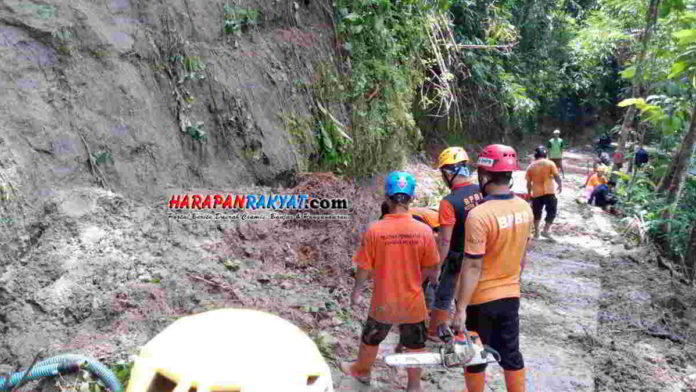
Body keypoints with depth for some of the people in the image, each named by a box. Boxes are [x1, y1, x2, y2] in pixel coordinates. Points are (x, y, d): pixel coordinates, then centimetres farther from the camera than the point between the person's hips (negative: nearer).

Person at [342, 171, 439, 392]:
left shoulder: (374, 230, -20)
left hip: (383, 301, 0)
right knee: (414, 346, 21)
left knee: (371, 339, 26)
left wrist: (356, 292, 6)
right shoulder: (424, 231, -16)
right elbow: (431, 268, -5)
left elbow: (364, 268, -11)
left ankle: (362, 370, 49)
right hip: (413, 302, 0)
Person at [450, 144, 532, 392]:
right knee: (511, 353, 18)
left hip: (480, 298, -6)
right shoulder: (525, 209, -3)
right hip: (510, 294, 6)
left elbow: (473, 267, -24)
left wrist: (461, 309, -18)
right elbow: (522, 254, 9)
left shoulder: (479, 215, -25)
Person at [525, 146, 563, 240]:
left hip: (536, 193, 3)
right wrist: (560, 185, 5)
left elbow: (528, 182, 8)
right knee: (551, 211, 8)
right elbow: (556, 176, -7)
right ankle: (546, 230, -2)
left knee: (537, 213, 14)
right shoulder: (550, 163, -1)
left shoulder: (531, 166, 6)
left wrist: (529, 193, 18)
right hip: (549, 192, -3)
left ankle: (536, 233, 18)